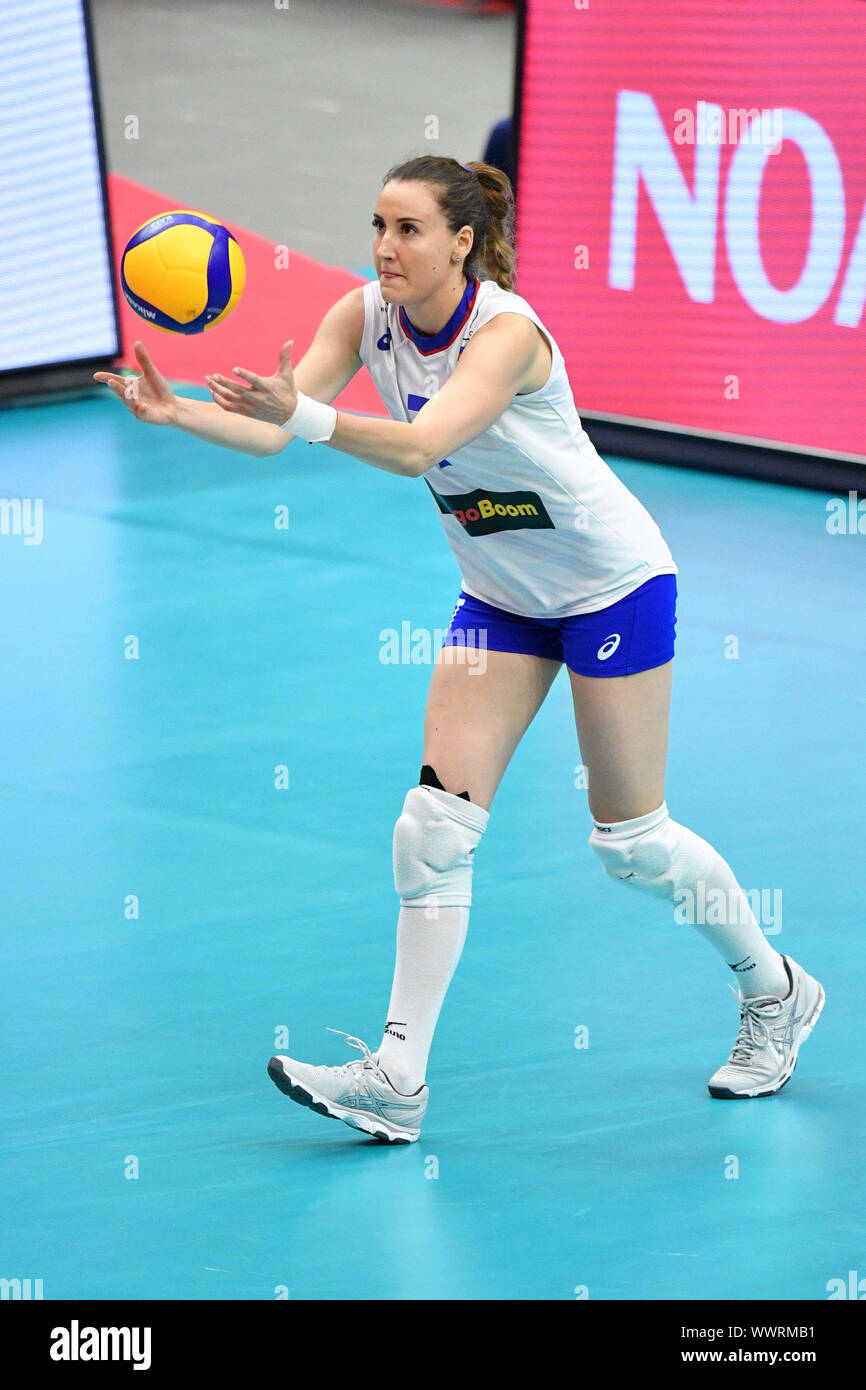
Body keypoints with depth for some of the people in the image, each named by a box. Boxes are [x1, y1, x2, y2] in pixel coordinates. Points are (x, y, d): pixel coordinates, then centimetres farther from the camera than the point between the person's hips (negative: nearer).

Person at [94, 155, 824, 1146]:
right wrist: (176, 412, -37)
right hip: (500, 593, 6)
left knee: (629, 839, 2)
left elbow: (419, 446, -44)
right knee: (438, 821, -7)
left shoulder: (508, 331, -29)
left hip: (612, 582, -6)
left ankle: (775, 991, 26)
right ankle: (398, 1077, -9)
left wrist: (304, 414, -59)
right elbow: (273, 431, -18)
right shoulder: (366, 315, -9)